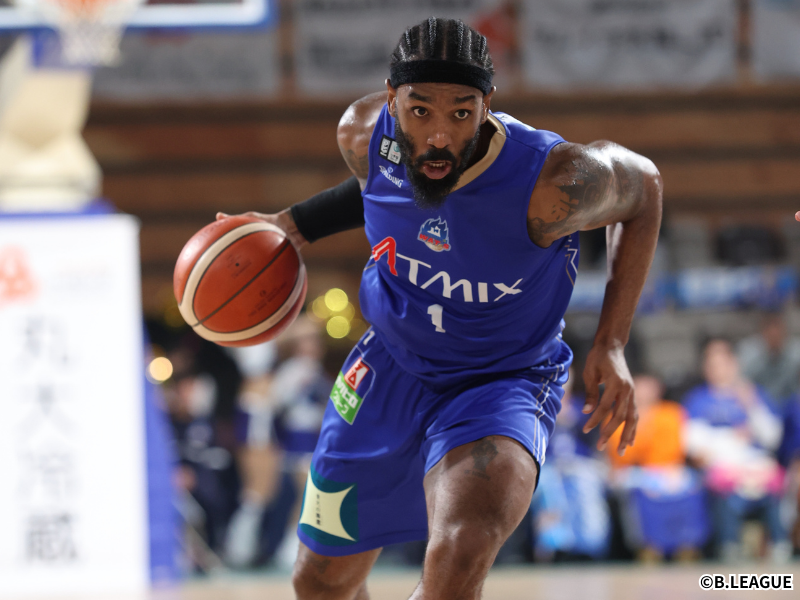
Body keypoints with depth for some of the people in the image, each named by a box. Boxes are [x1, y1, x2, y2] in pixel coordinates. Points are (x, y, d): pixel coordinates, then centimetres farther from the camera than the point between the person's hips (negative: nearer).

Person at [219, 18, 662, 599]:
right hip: (390, 369, 5)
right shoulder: (365, 133, -17)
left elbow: (642, 187, -8)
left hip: (499, 383, -5)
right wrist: (295, 225, 6)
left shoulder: (552, 182, -31)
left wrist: (612, 345, -11)